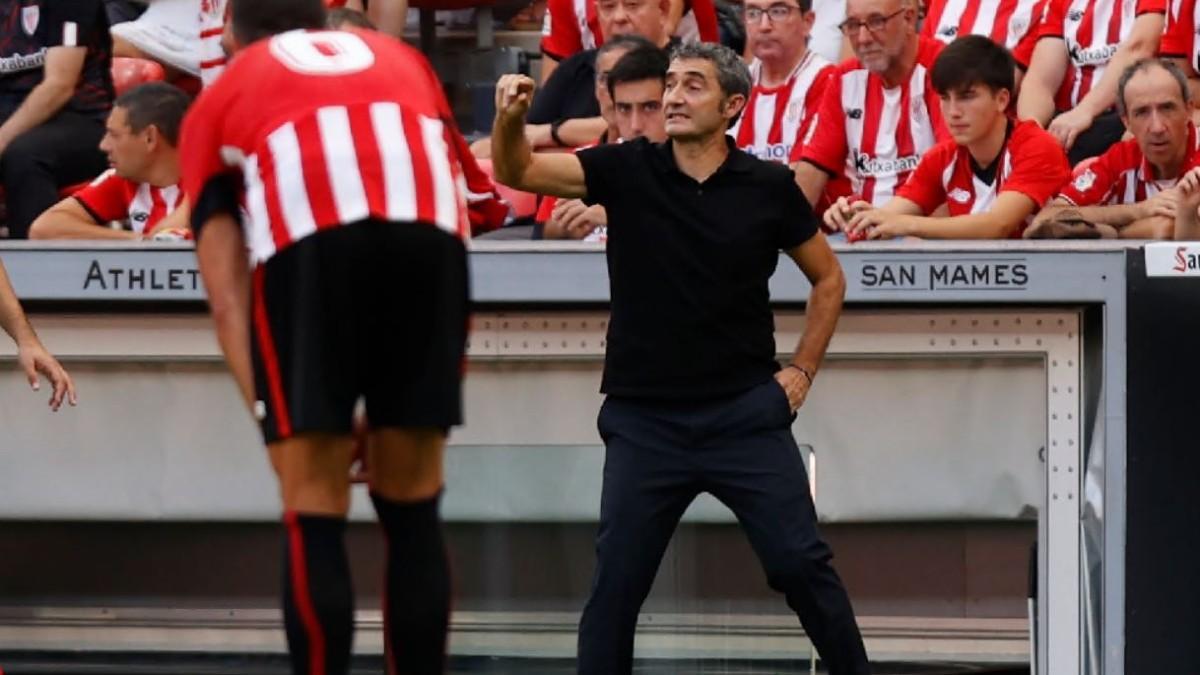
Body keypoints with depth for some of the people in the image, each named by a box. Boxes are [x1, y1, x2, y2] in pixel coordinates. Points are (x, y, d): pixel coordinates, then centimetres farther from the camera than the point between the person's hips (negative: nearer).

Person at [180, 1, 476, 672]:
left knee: (314, 516, 5)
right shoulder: (401, 58, 37)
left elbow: (227, 296, 19)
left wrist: (265, 409, 16)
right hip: (431, 233, 2)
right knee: (413, 508, 14)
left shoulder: (221, 96, 30)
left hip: (308, 240, -2)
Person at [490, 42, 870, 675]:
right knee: (616, 581, 1)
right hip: (643, 420, 1)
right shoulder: (627, 169, -1)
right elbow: (516, 171, -11)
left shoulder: (769, 187, -1)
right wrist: (510, 119, -32)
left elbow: (827, 277, 13)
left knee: (800, 563, -2)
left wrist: (803, 369, 6)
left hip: (745, 413, -1)